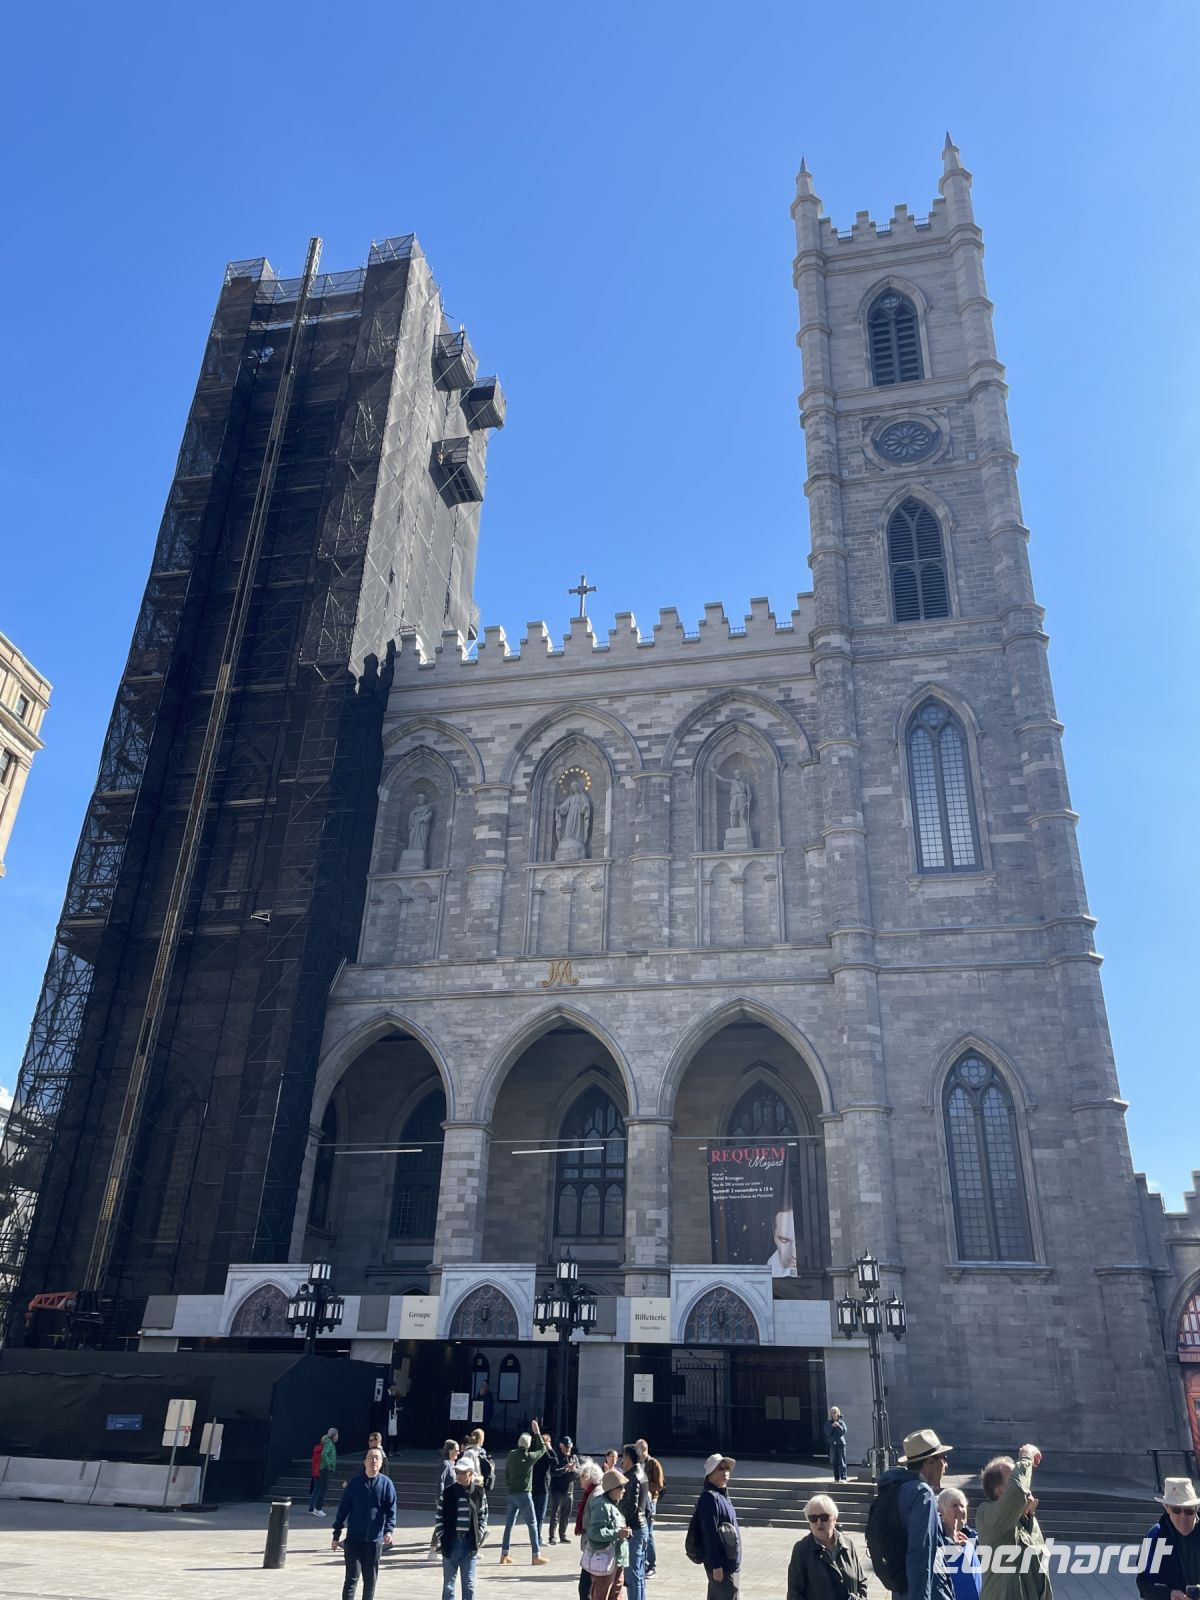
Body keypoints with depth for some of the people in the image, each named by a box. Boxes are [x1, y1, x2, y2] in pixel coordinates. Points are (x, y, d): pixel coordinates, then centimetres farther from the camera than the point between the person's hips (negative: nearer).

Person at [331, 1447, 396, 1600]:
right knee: (352, 1577, -5)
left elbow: (391, 1509, -5)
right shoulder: (354, 1483, -2)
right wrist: (336, 1535, 3)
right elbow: (343, 1509, 2)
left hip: (375, 1540, 1)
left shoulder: (386, 1483, -2)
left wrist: (388, 1530, -20)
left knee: (371, 1579, 11)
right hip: (354, 1538, -1)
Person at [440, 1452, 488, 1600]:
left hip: (470, 1542, 0)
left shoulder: (478, 1492, -1)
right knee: (448, 1582, 6)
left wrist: (480, 1535, -2)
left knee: (469, 1583, 6)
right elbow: (440, 1515, 2)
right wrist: (442, 1536, -4)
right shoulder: (449, 1492, -2)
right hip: (451, 1542, 0)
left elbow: (483, 1515, 7)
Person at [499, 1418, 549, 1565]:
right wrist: (537, 1433, 8)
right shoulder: (529, 1457, -13)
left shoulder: (511, 1455, 1)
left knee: (509, 1524, 12)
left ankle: (504, 1555, 14)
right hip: (524, 1494, -6)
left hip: (511, 1494, 6)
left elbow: (506, 1473, 11)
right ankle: (536, 1556, 2)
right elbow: (542, 1449, 3)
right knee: (532, 1524, 2)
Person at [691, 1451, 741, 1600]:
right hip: (722, 1565, -9)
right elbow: (710, 1534, -21)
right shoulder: (709, 1498, -18)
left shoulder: (722, 1496, 13)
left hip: (730, 1563, 9)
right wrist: (716, 1565, -23)